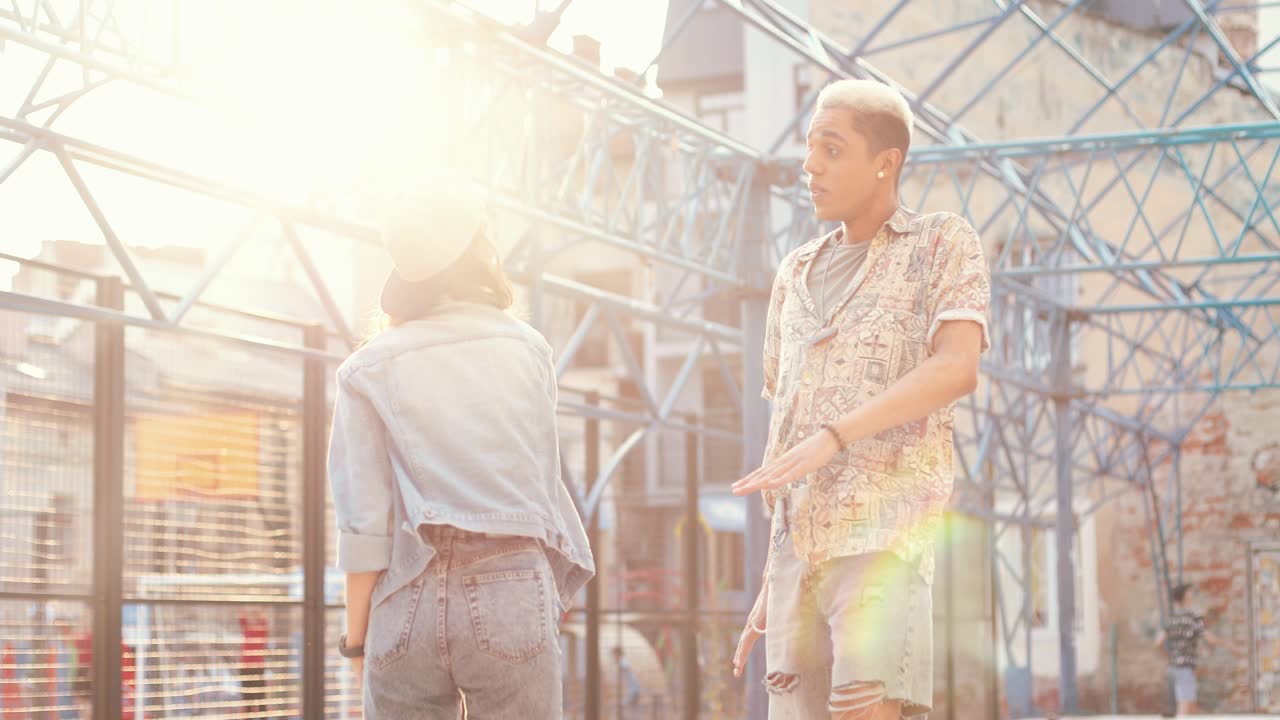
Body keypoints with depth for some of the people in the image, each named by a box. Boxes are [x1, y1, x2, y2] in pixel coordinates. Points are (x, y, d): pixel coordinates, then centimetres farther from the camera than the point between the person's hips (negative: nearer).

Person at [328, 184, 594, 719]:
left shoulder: (371, 368, 2)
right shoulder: (529, 349, 8)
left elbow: (363, 522, -3)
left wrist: (356, 637, 4)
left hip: (411, 605, 0)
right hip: (514, 594, 0)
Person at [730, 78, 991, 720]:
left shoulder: (945, 244, 6)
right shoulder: (797, 275, 22)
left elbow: (957, 369, -12)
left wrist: (831, 438, -24)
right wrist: (771, 581, 18)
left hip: (884, 536, -6)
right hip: (800, 548, 6)